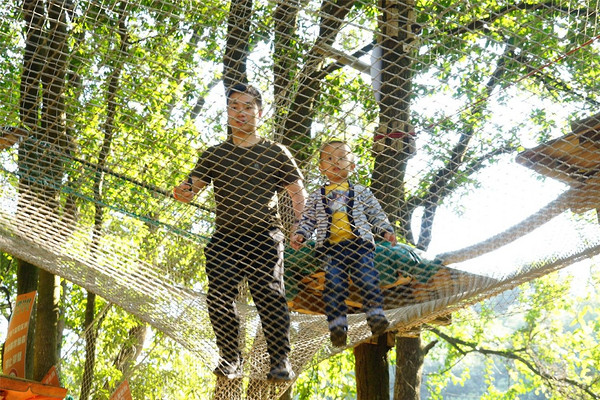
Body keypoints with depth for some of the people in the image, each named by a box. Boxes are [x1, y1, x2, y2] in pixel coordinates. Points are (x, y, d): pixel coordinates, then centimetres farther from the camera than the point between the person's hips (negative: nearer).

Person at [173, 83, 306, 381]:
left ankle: (281, 361, -8)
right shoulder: (214, 155, 16)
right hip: (225, 238, 3)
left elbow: (298, 192, 10)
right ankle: (230, 361, 4)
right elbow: (191, 186, 10)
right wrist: (182, 192, -16)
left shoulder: (275, 153, 10)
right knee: (219, 298, -8)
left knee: (270, 297, -14)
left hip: (265, 236, -2)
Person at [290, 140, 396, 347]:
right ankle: (337, 323, -13)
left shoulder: (361, 192, 18)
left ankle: (375, 314, -13)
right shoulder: (316, 197, 20)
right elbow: (308, 220, 19)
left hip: (360, 244, 0)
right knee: (333, 284, -12)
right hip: (330, 248, 1)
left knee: (367, 278, -17)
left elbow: (376, 214, 18)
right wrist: (300, 234, 2)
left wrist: (386, 230, 4)